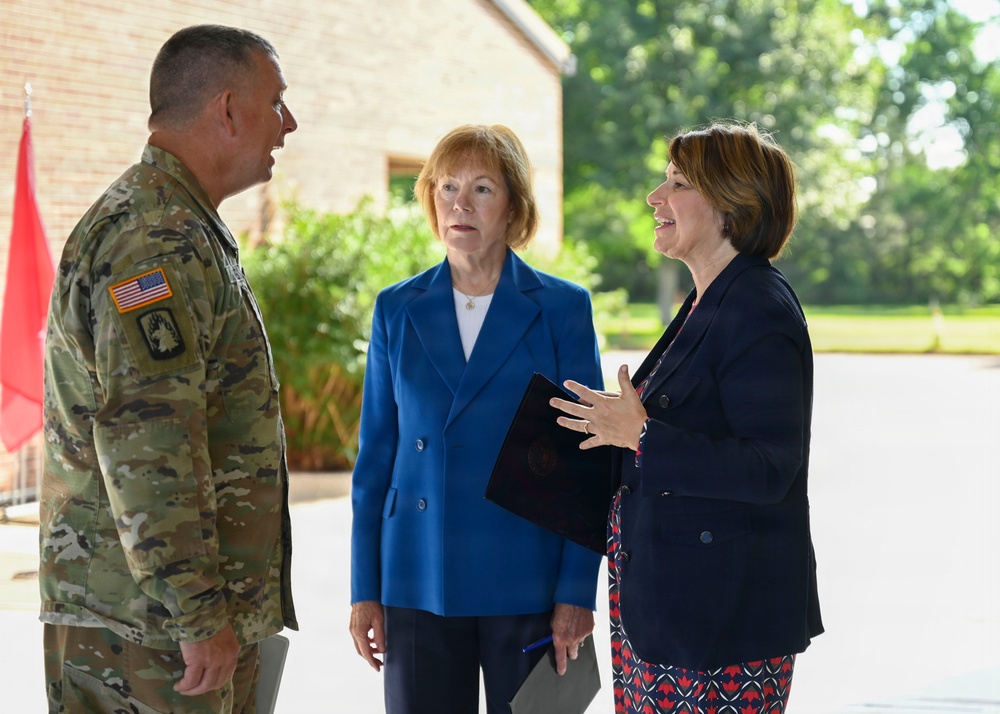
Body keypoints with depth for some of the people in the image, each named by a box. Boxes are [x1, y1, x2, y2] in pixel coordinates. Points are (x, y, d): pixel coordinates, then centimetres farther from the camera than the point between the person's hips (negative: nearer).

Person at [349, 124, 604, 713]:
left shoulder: (562, 309, 0)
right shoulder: (398, 310, 7)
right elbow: (376, 456, 9)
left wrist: (577, 591, -7)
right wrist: (365, 589, 4)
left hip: (526, 589, -2)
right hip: (419, 587, 2)